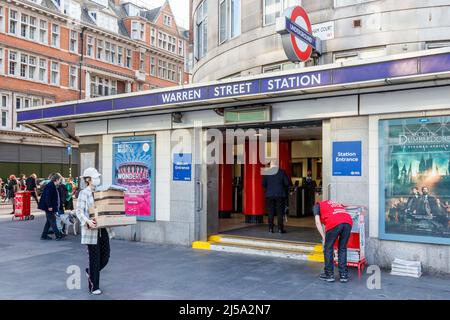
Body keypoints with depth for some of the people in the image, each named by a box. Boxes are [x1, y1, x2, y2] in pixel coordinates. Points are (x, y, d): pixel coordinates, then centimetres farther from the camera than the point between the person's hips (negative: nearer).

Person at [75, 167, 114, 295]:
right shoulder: (84, 193, -7)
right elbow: (79, 211, -14)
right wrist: (87, 221, -30)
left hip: (103, 229, 6)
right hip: (92, 229, -6)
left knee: (106, 255, 6)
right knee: (95, 258, 1)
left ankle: (91, 271, 35)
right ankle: (94, 287, 16)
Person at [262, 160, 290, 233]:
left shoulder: (267, 172, -1)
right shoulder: (282, 172, -3)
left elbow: (263, 184, -1)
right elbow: (287, 183, -5)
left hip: (269, 195, 1)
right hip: (280, 195, -1)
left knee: (270, 212, 7)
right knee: (280, 212, 4)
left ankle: (270, 228, 9)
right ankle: (280, 229, 3)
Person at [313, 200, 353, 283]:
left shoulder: (317, 205, 24)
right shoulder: (335, 204, 41)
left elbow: (318, 222, 10)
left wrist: (324, 238, 11)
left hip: (334, 223, -5)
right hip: (348, 221, 5)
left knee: (328, 248, 14)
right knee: (342, 249, 20)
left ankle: (329, 275, 19)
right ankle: (343, 275, 21)